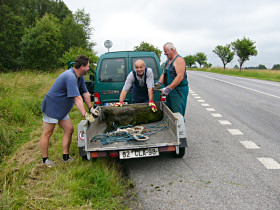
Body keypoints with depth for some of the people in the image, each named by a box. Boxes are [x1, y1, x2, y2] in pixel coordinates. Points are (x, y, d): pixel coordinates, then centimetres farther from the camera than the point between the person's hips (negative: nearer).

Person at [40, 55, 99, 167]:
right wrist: (85, 115, -34)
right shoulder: (70, 77, -28)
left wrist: (91, 108, 10)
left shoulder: (79, 77, 4)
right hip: (52, 107, -10)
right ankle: (45, 160, 14)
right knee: (47, 134, 2)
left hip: (62, 109, 10)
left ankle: (66, 157, 16)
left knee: (69, 130, 7)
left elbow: (85, 93, 12)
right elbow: (77, 98, -33)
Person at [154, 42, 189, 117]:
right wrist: (160, 83, -2)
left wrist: (169, 88, -26)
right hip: (170, 90, 9)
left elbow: (180, 77, -23)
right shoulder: (168, 60, 15)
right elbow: (164, 73, 18)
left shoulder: (179, 60, -14)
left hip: (179, 91, -9)